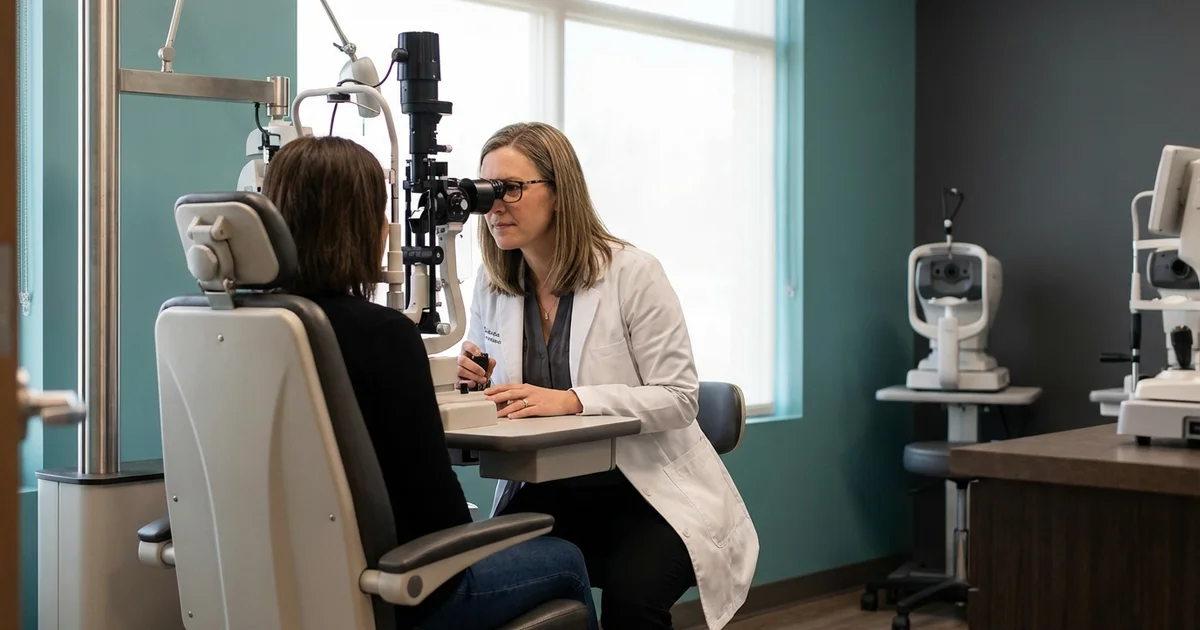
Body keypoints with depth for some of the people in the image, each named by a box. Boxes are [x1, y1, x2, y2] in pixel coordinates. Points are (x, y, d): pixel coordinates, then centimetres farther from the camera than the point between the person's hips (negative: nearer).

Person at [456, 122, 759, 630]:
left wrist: (571, 400, -28)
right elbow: (494, 391, 15)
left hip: (646, 490, -4)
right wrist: (472, 377, -11)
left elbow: (678, 398, -15)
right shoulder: (491, 283, 3)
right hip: (548, 491, 4)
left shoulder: (633, 273, -13)